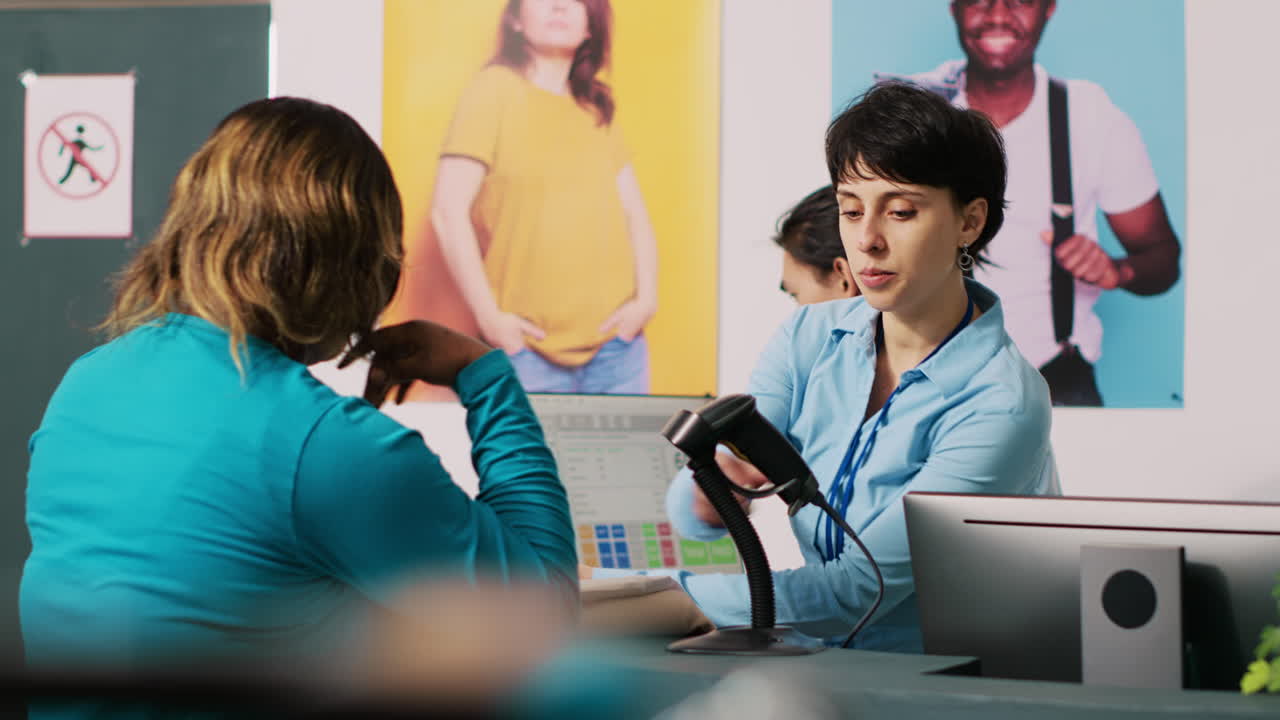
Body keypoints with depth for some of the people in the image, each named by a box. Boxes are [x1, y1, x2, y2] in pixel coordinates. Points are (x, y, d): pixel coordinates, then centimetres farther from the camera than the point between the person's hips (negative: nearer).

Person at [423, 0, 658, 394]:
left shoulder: (598, 109, 14)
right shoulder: (495, 90, -2)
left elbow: (635, 214, 16)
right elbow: (449, 212, -9)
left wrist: (646, 298, 1)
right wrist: (489, 316, -12)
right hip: (528, 349, -4)